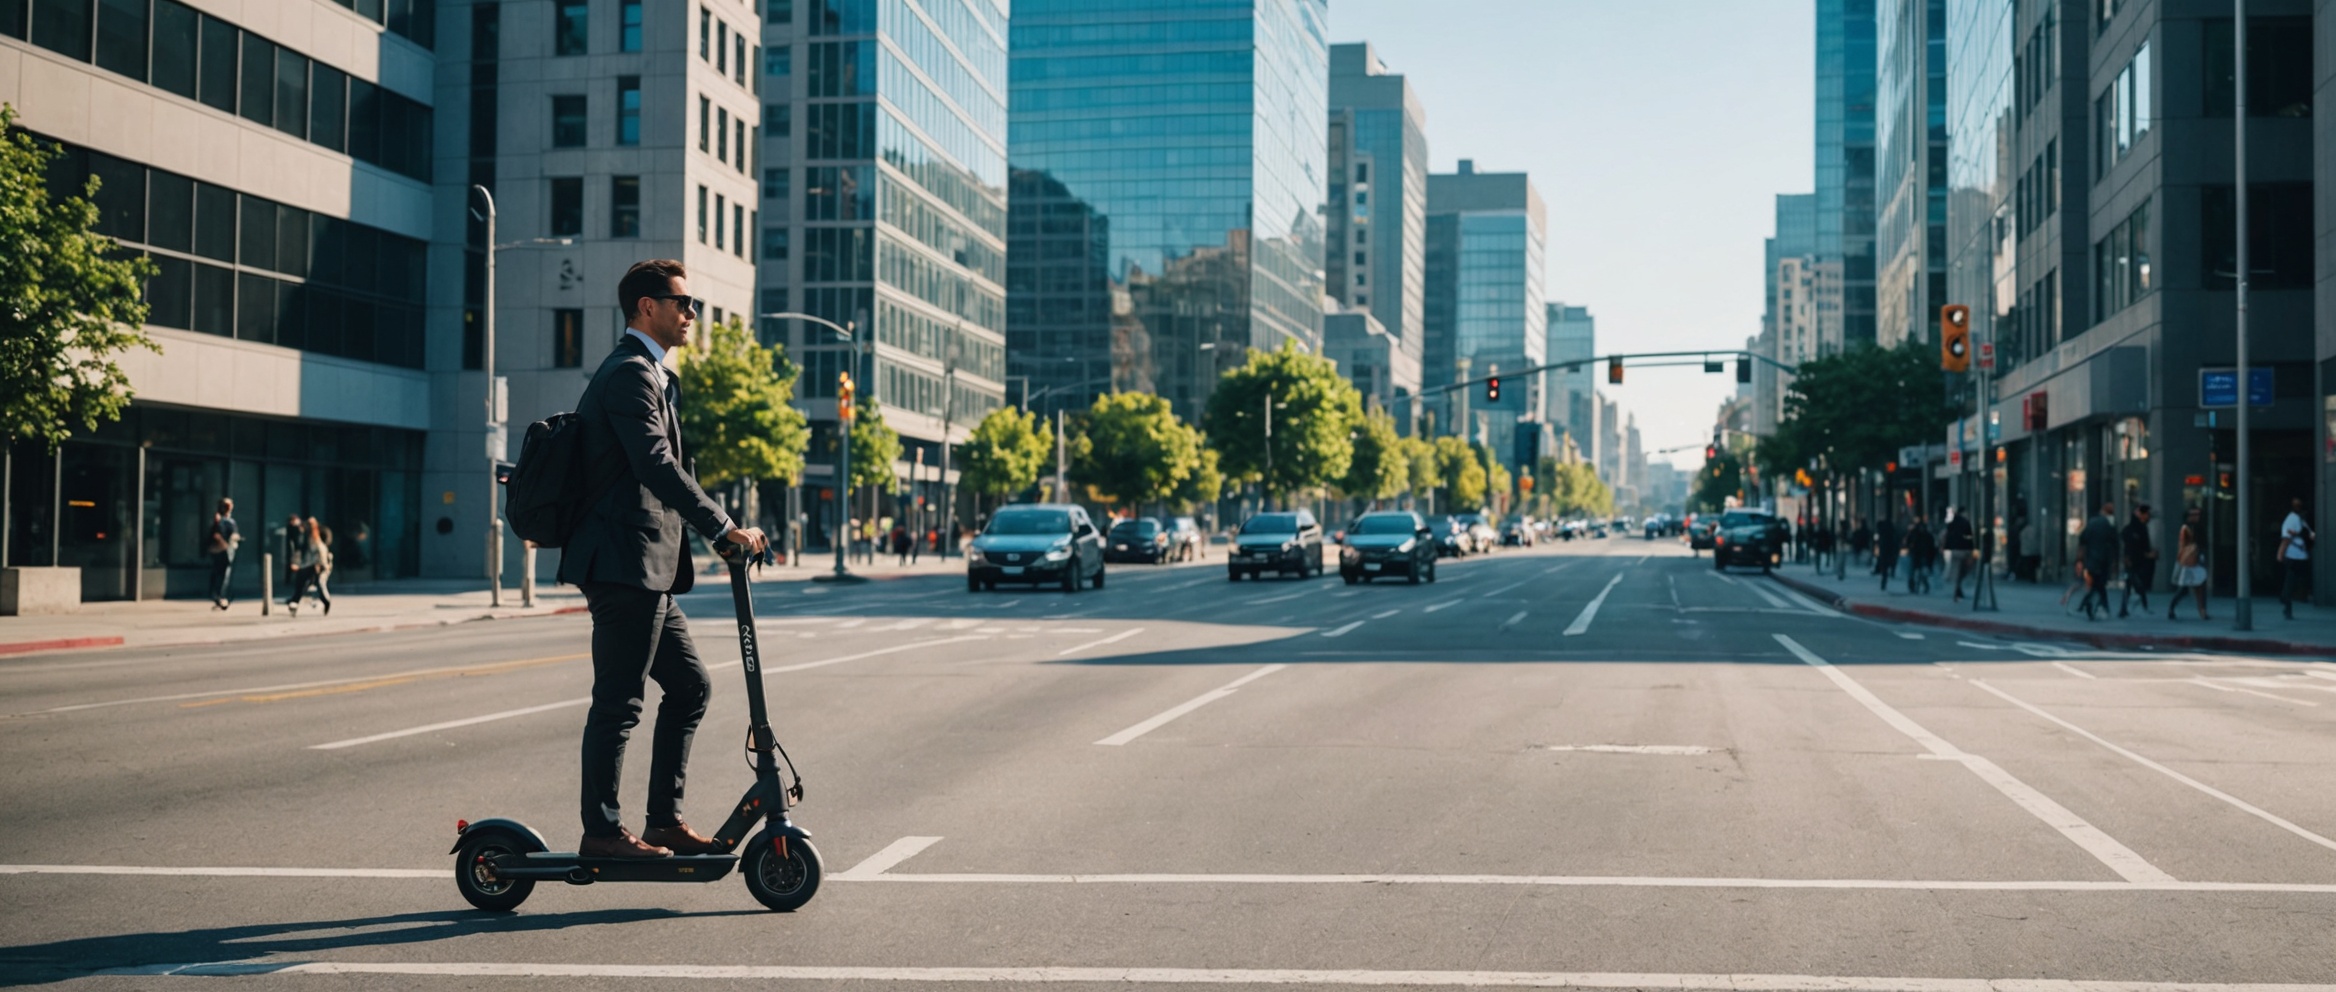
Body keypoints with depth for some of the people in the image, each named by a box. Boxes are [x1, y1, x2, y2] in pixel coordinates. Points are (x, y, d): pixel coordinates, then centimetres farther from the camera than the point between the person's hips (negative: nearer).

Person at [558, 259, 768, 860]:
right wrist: (725, 529, -24)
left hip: (646, 568, 11)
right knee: (618, 701, -5)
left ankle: (665, 819, 16)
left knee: (689, 686, 12)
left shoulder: (648, 372, 22)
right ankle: (602, 831, 2)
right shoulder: (631, 372, -12)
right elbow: (657, 466, -23)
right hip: (625, 563, -11)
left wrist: (717, 530, 17)